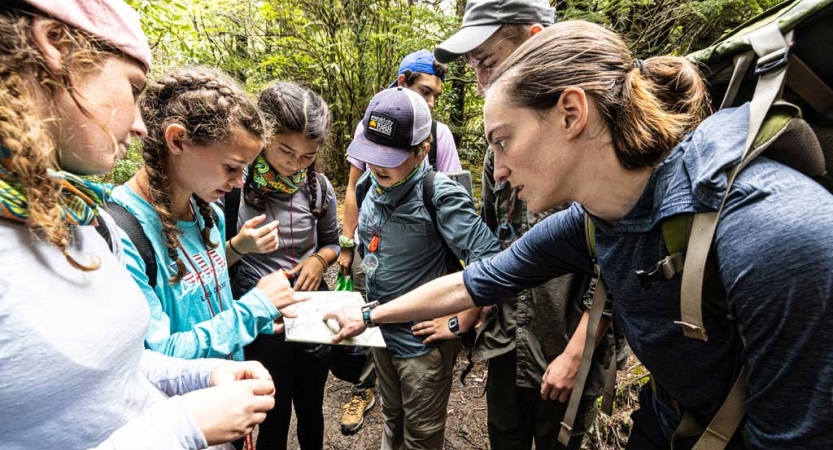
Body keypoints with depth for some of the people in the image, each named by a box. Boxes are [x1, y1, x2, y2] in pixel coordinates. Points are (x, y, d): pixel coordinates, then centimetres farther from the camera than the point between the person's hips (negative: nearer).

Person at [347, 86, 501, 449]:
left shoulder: (439, 195, -23)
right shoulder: (369, 184, -2)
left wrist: (459, 324, -19)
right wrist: (373, 305, 11)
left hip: (423, 341, -6)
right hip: (381, 331, 6)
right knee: (392, 421, 27)